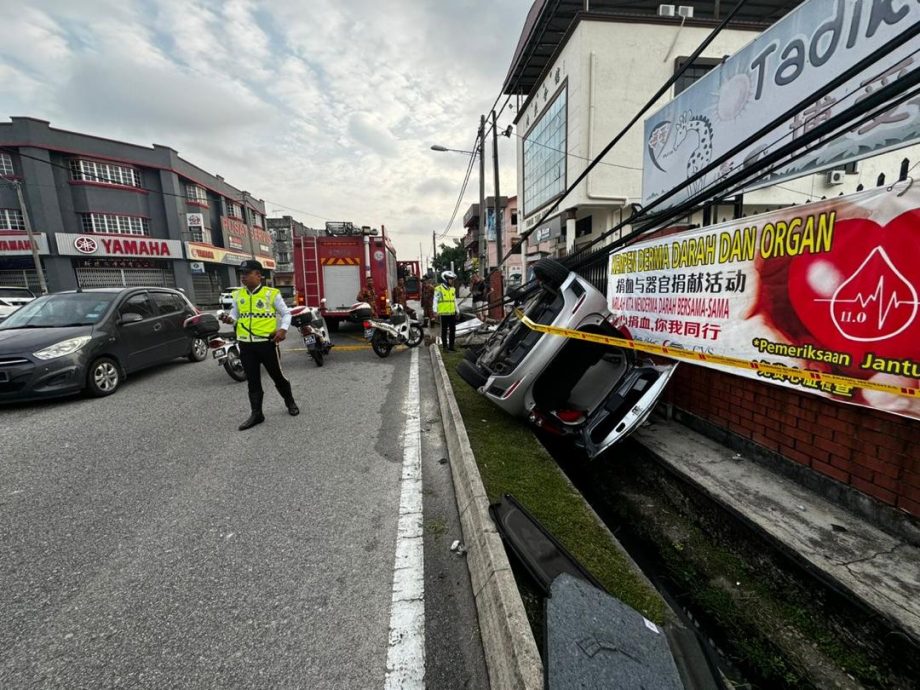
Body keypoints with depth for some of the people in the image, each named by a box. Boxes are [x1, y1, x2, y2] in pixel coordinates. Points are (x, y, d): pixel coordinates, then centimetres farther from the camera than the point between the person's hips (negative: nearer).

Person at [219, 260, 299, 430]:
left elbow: (286, 313, -1)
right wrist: (229, 318, -5)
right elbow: (235, 312, 18)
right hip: (246, 345, 4)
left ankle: (290, 403, 30)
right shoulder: (238, 295, 8)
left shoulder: (271, 293, -5)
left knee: (278, 376, 8)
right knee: (252, 381, 10)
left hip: (267, 342, -4)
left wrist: (283, 329, -17)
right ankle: (256, 414, 21)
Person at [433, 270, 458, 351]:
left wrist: (457, 311, 17)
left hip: (452, 314, 6)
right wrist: (436, 313, -10)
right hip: (443, 314, -6)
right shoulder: (439, 289, -6)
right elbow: (435, 301, -6)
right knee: (444, 331, 4)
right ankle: (445, 346, 12)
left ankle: (451, 346, 18)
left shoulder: (453, 289, 13)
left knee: (453, 330, 8)